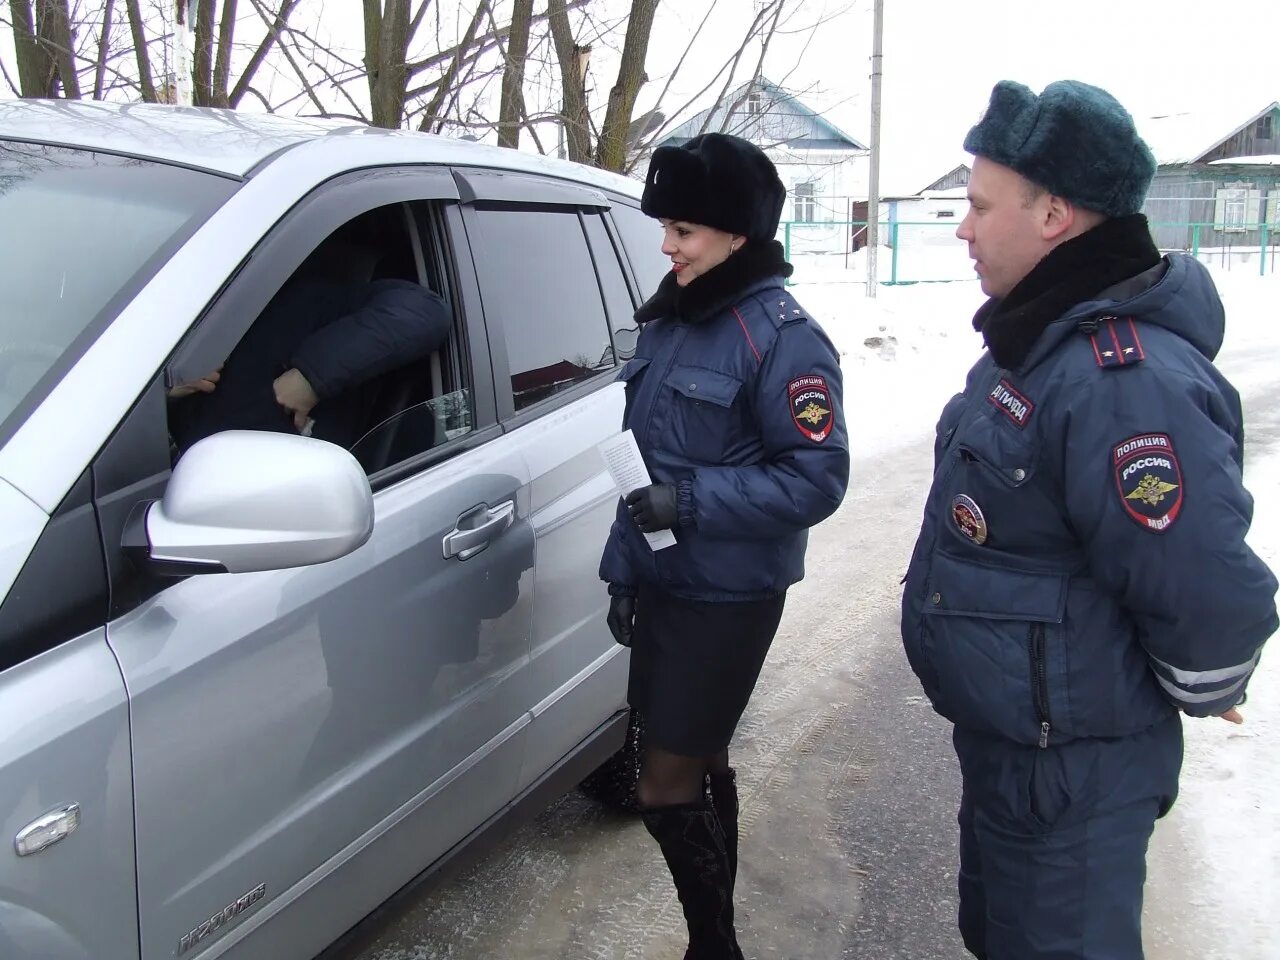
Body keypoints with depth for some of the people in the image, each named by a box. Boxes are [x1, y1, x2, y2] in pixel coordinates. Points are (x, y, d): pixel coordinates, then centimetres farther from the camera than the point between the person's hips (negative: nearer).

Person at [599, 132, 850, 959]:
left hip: (728, 598, -8)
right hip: (664, 584, 8)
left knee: (669, 787, -2)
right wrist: (622, 565, 15)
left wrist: (691, 501, -26)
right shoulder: (668, 320, 8)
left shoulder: (783, 336, -15)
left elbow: (817, 480, -19)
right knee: (700, 765, 18)